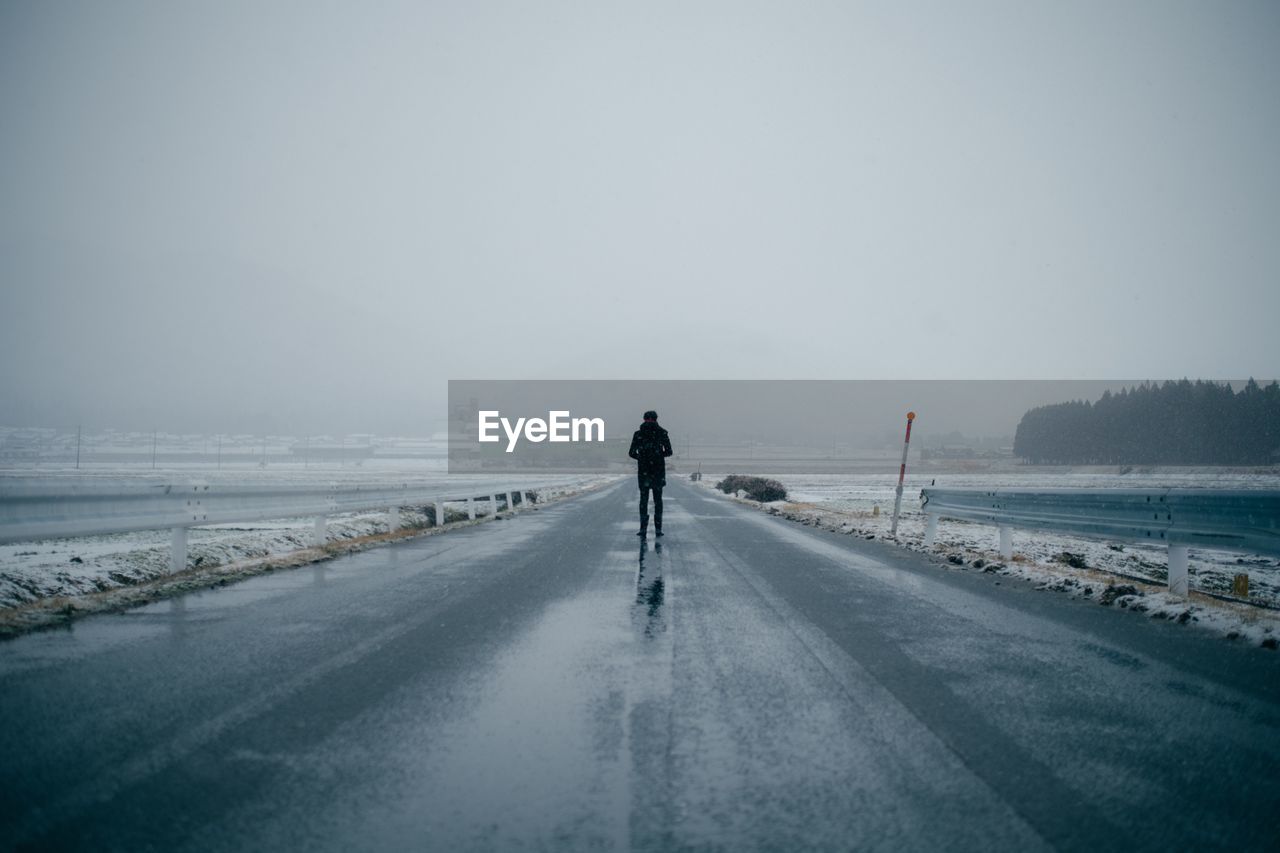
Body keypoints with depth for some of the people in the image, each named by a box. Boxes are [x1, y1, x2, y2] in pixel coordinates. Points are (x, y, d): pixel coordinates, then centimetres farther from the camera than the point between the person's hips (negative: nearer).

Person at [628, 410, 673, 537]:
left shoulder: (638, 434, 0)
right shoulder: (662, 433, -1)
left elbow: (632, 453, 0)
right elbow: (669, 451, 0)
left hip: (643, 470, 0)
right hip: (658, 470, 0)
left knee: (643, 499, 7)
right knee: (658, 499, 8)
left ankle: (643, 528, 2)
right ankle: (658, 529, 4)